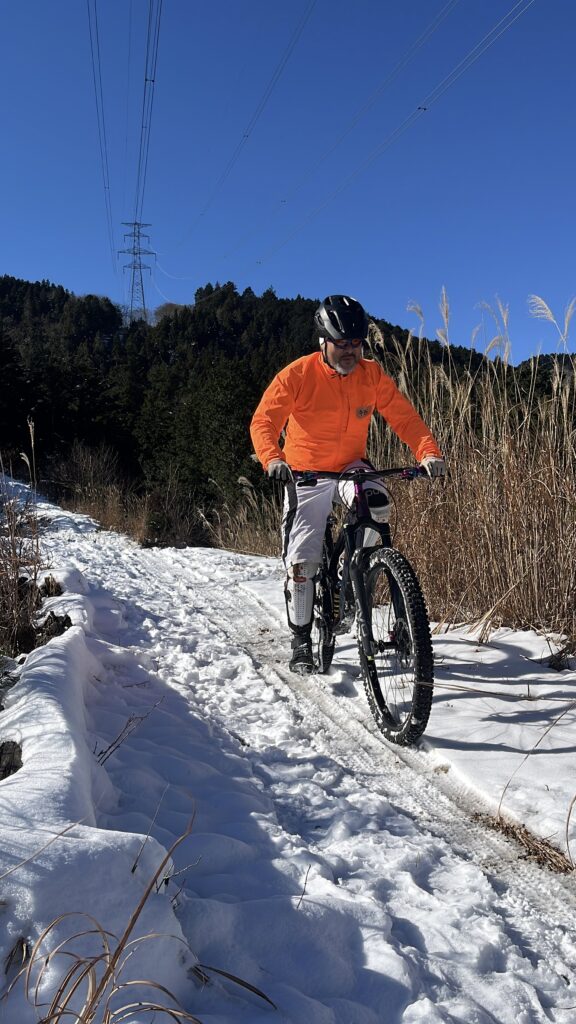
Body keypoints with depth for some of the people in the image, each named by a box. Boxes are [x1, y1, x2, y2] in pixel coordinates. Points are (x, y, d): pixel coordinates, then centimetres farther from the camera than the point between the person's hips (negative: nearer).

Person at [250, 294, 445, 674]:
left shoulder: (372, 374, -7)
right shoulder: (297, 375, -15)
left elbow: (404, 417, -10)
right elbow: (263, 422, -20)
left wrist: (428, 452, -28)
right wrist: (273, 459, -40)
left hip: (351, 467, 2)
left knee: (377, 506, -32)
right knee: (301, 562, -5)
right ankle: (301, 640, 15)